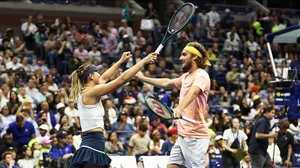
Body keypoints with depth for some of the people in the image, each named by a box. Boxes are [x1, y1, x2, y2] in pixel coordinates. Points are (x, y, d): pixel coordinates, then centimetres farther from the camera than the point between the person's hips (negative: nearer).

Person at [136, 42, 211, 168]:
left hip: (196, 137, -9)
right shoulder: (186, 77, 19)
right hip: (183, 135, 10)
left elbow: (193, 92, -31)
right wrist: (143, 78, 39)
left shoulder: (201, 75, -12)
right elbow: (166, 83, 35)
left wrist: (180, 108, -49)